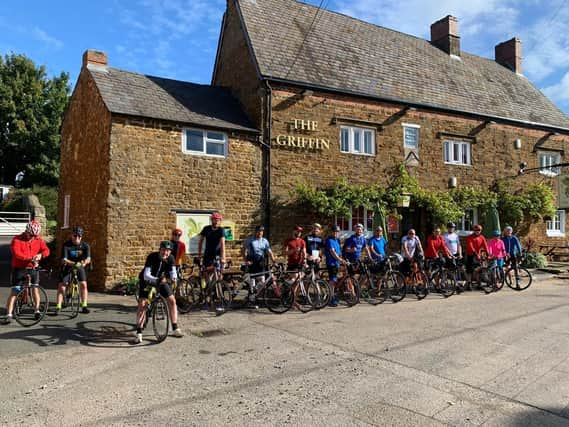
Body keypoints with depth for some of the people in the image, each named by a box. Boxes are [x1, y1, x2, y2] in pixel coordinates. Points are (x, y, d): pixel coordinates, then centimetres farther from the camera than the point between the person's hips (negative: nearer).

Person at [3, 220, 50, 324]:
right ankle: (9, 315, 1)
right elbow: (16, 253, -21)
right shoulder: (17, 239, -7)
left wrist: (40, 255, -29)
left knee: (35, 289, -1)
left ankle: (37, 311, 13)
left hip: (33, 269, 2)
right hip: (19, 269, -2)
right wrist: (30, 258, -33)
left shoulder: (38, 240, 4)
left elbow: (46, 250, -7)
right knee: (14, 292, -2)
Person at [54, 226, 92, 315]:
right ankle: (58, 307, 1)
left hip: (80, 267, 1)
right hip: (67, 267, -1)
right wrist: (73, 263, -42)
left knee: (83, 284, -11)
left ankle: (84, 306, -3)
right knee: (61, 287, -8)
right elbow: (64, 260, -25)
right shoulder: (66, 245, -16)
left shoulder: (85, 246, -11)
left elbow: (88, 258, -22)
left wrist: (84, 262, -44)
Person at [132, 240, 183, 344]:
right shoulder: (152, 257, -31)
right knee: (142, 304, -16)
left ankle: (175, 329, 4)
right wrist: (157, 280, -55)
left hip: (161, 280, 4)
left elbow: (173, 272, -23)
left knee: (172, 301, -6)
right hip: (147, 281, -3)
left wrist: (173, 276, -47)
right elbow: (146, 275, -38)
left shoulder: (171, 259, -19)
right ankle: (138, 333, -9)